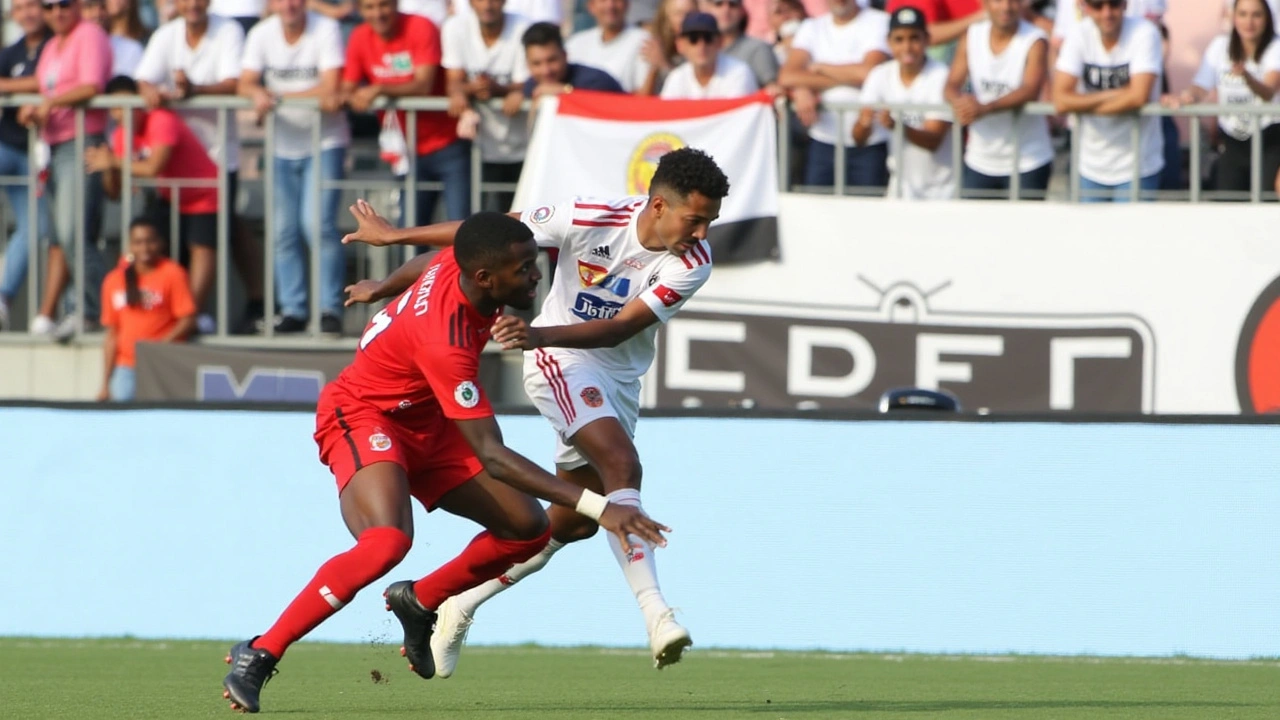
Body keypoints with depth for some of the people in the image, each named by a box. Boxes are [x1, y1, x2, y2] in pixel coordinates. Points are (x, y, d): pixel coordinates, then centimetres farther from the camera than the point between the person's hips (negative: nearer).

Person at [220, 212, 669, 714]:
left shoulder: (458, 263, -14)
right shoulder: (444, 343, -37)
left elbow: (423, 264, 13)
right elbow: (492, 458, -37)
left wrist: (385, 288, 38)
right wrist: (597, 507, -40)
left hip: (424, 422, 9)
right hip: (363, 415, -9)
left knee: (528, 529, -1)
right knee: (388, 541, -35)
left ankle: (419, 601, 23)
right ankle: (259, 655, -24)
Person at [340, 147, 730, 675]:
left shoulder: (693, 263, -16)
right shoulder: (591, 220, -22)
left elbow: (621, 328, -23)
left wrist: (539, 334, -37)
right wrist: (393, 236, -4)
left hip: (619, 382, 5)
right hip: (561, 361, -5)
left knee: (572, 523, 10)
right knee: (621, 463, -28)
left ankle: (459, 608, 28)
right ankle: (655, 613, -39)